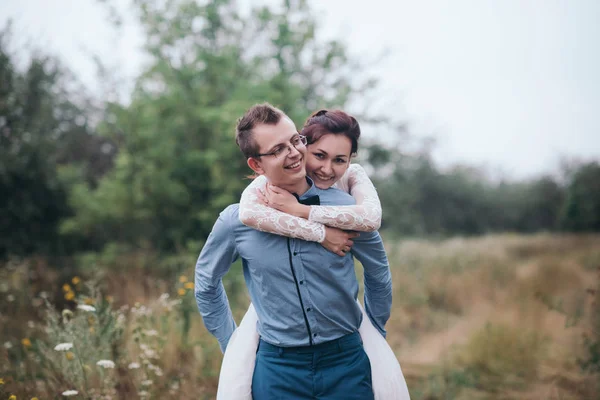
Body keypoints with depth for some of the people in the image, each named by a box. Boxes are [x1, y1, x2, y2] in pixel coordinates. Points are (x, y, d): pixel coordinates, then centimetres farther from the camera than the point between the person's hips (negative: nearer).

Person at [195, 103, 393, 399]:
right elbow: (206, 281, 10)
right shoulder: (236, 221, -8)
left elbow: (378, 272, 9)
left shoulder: (345, 208, -8)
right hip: (278, 368, 0)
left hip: (347, 363, 0)